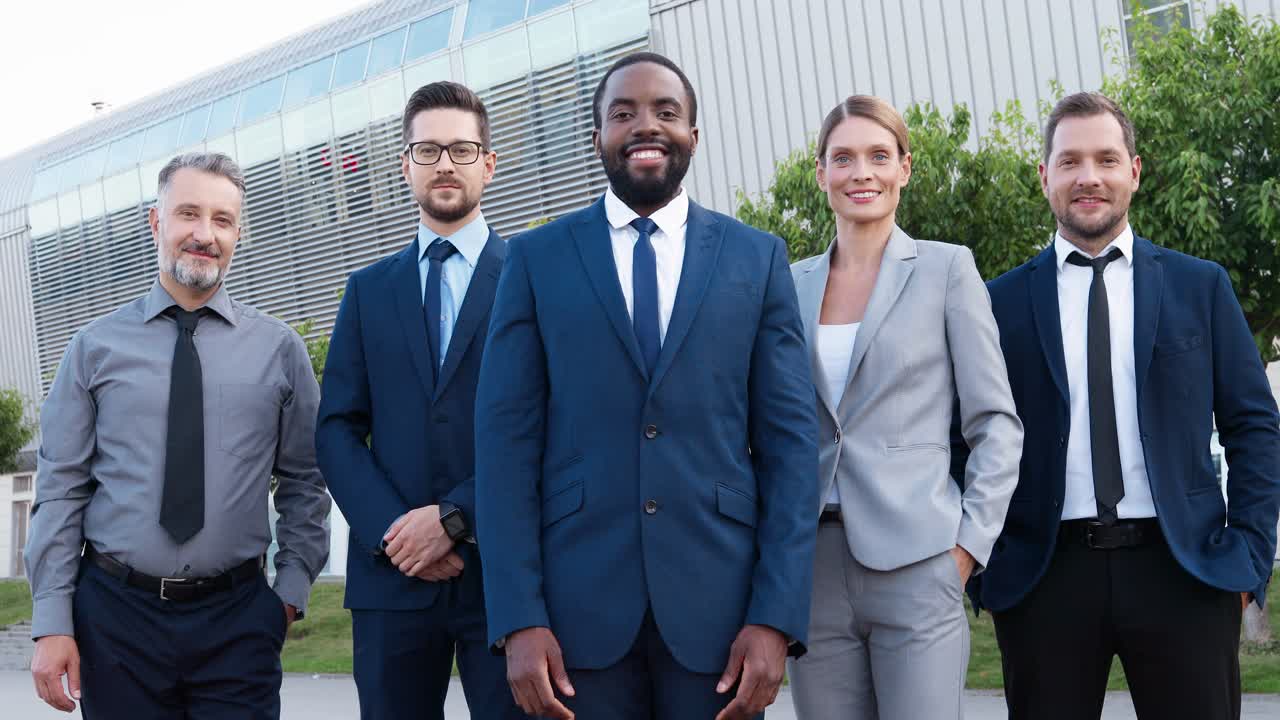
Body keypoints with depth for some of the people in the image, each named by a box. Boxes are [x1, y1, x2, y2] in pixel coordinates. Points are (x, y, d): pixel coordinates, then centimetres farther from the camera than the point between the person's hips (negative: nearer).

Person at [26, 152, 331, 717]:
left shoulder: (279, 348, 4)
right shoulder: (95, 347, 2)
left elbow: (304, 481, 8)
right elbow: (60, 490, 0)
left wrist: (292, 589, 1)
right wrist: (52, 624, -4)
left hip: (239, 619, 0)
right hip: (116, 612, 0)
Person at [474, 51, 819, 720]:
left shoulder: (758, 258, 6)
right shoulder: (537, 258, 5)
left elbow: (789, 441, 2)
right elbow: (506, 439, 0)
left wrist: (777, 616, -7)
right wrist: (518, 619, -8)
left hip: (717, 599, 0)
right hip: (579, 602, 0)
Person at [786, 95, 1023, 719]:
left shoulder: (946, 268, 2)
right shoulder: (792, 283, 11)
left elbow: (996, 424, 1)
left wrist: (969, 544, -6)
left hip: (916, 569, -3)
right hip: (813, 568, 3)